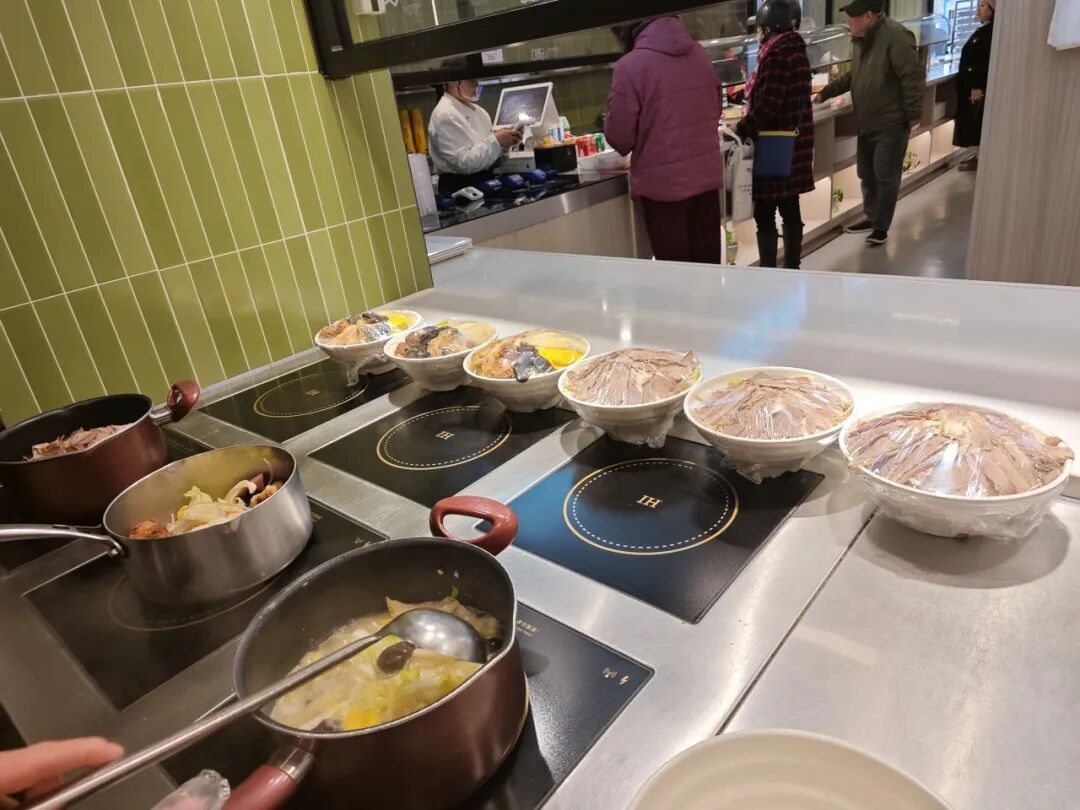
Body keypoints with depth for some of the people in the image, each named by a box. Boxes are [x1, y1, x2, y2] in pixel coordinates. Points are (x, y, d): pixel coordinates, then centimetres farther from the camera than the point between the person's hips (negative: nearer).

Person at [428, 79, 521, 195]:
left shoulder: (477, 110, 11)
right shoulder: (445, 115, -14)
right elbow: (463, 163, -22)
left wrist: (502, 143, -1)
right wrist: (496, 141, -21)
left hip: (486, 180, 8)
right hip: (461, 188, -8)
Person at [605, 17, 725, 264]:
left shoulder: (630, 66, -14)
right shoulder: (699, 53, 6)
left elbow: (620, 137, -11)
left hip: (663, 182, -6)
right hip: (707, 174, 6)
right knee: (708, 264, 15)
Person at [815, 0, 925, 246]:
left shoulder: (895, 37, -20)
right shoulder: (860, 39, 8)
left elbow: (914, 77, -20)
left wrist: (913, 114, -19)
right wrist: (826, 93, 12)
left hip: (891, 124, -8)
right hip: (867, 123, 8)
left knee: (885, 176, 0)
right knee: (867, 174, 16)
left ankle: (881, 226, 11)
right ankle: (871, 217, 32)